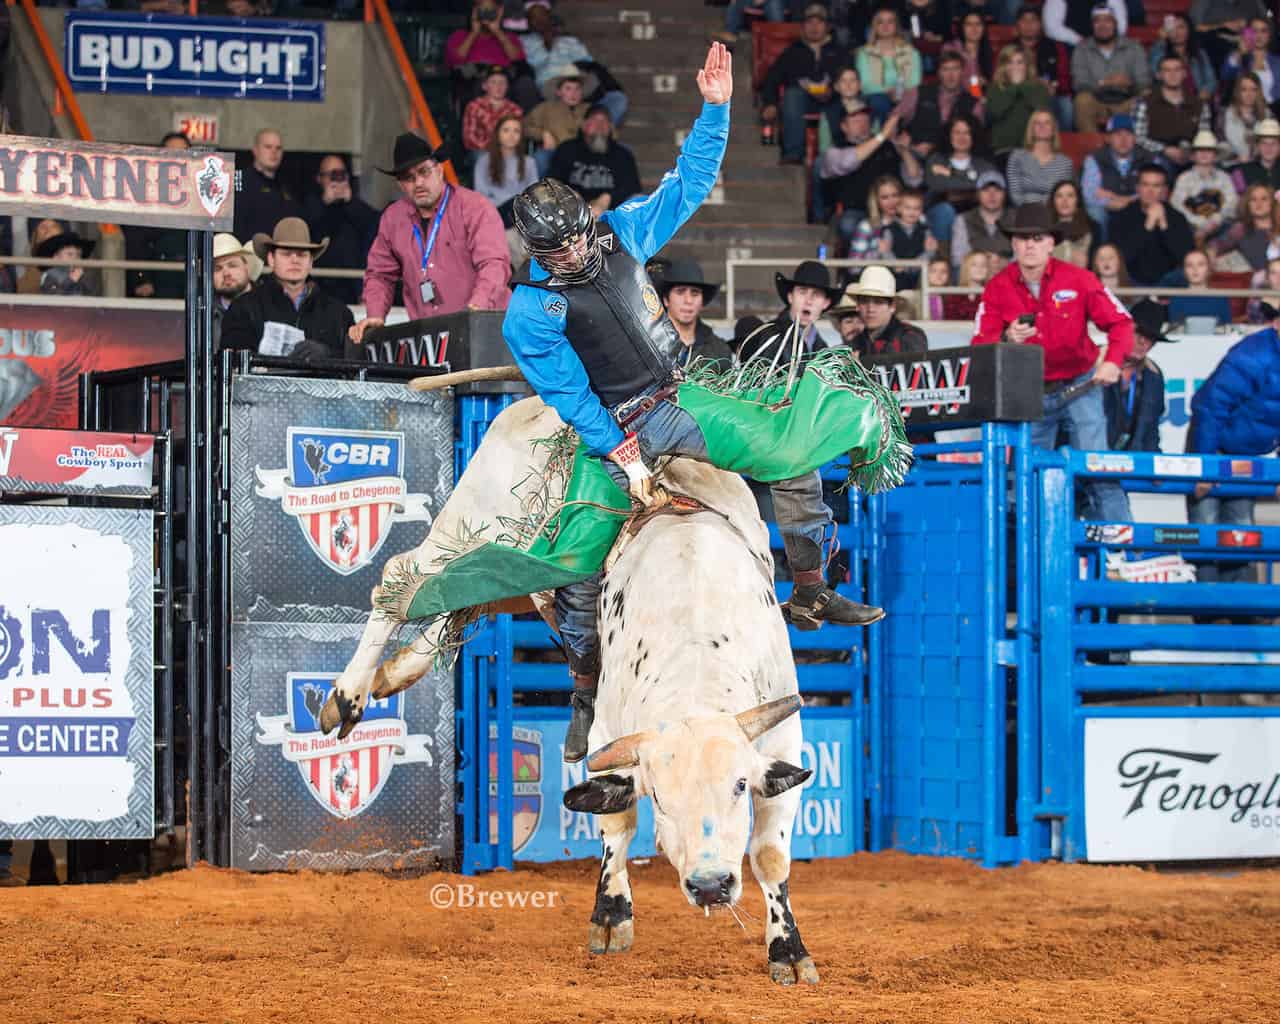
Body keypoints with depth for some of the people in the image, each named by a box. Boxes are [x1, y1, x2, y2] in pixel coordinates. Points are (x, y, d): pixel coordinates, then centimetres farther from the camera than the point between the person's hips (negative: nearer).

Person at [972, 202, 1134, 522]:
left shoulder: (1078, 280, -8)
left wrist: (1113, 361, -22)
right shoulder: (998, 288, -4)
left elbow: (1120, 322, -5)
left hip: (1079, 387, -2)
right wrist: (1007, 338, -29)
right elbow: (980, 345, -7)